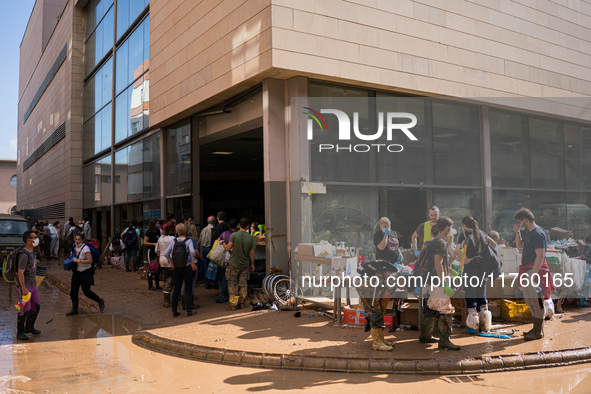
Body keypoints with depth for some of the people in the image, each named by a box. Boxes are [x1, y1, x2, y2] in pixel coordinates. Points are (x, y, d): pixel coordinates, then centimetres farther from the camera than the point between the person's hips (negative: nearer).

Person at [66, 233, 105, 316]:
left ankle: (100, 301, 14)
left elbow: (90, 260, -26)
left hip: (86, 272, -7)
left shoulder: (85, 248, -18)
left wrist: (78, 260, -27)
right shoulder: (76, 247, 6)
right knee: (73, 290, 2)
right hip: (77, 272, 7)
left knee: (86, 291, -8)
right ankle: (74, 310, 13)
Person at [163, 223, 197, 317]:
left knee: (176, 289, 11)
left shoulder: (174, 241, 0)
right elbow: (192, 251, -27)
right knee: (188, 289, 6)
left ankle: (174, 311, 14)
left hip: (176, 268, 3)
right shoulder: (188, 241, -10)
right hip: (187, 268, -3)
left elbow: (166, 253, -3)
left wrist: (172, 262, 9)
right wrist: (192, 261, -13)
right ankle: (188, 310, 7)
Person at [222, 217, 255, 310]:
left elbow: (228, 248, -11)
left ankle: (233, 304, 3)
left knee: (232, 284, 5)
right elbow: (252, 252, 0)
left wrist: (223, 243, 10)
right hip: (245, 264, 3)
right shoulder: (250, 237, -4)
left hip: (234, 264, -2)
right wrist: (252, 264, 12)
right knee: (243, 284, 12)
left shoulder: (234, 235, -13)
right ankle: (241, 303, 17)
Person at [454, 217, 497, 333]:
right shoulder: (481, 233, 12)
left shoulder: (464, 234, -4)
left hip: (470, 267, -5)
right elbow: (494, 244, 19)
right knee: (482, 294, 13)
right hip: (482, 267, 5)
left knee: (470, 295, 4)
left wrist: (464, 260, -9)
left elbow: (457, 250, -19)